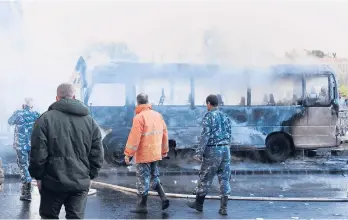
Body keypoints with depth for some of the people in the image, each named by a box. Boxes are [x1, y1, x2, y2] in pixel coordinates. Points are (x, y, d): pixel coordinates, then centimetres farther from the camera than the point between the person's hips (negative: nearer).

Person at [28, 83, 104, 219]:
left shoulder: (46, 118, -7)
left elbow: (38, 153, -9)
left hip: (53, 182, -2)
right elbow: (97, 154, 5)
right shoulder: (90, 121, 5)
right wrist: (90, 175, 15)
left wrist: (38, 176, 3)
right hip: (81, 182, 3)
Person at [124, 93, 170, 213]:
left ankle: (142, 206, 9)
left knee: (143, 180, 2)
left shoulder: (139, 117, -15)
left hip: (143, 155, -7)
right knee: (154, 177, 21)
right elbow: (164, 134, 12)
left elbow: (134, 137, -18)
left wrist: (128, 153, -12)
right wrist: (164, 151, 21)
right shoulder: (158, 115, 7)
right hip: (156, 154, 7)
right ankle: (164, 198, 9)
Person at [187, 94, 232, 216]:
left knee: (205, 178, 7)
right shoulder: (225, 116, 12)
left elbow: (205, 136, -14)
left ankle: (199, 203, 18)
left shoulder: (208, 116, -8)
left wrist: (199, 152, -12)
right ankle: (223, 207, 6)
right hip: (225, 149, 6)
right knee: (224, 178, 6)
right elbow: (229, 135, 13)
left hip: (213, 150, -6)